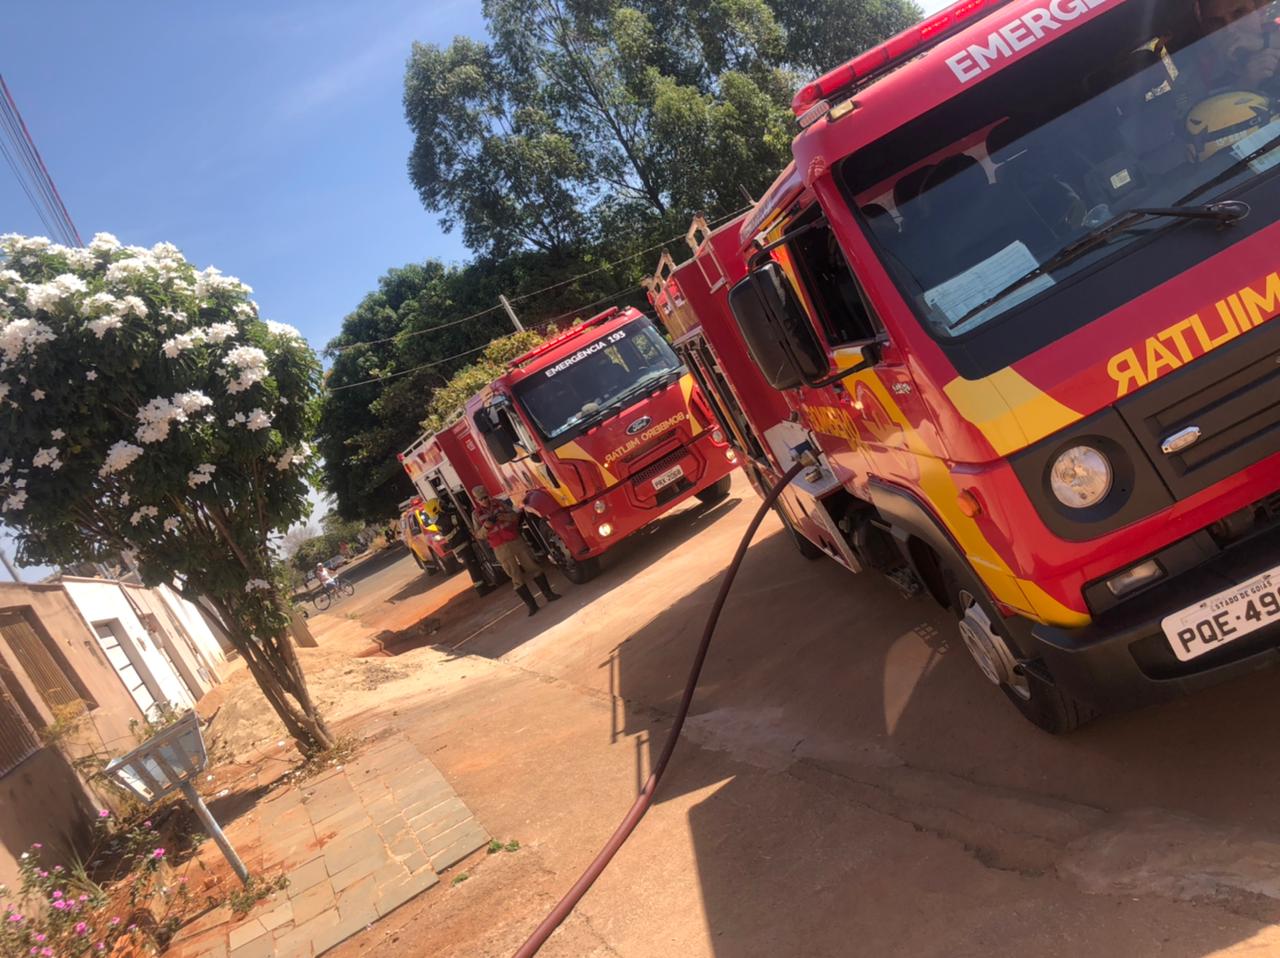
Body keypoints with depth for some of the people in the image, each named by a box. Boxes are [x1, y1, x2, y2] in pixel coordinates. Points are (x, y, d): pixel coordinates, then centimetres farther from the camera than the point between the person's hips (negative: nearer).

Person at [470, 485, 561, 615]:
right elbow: (479, 535, 0)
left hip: (516, 540, 2)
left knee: (533, 566, 1)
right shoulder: (476, 514, 1)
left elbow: (515, 515, 6)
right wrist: (485, 526, -20)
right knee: (516, 577, -3)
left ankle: (548, 594, 10)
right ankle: (531, 604, -2)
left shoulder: (499, 503, 5)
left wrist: (506, 516, -15)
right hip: (500, 549, -2)